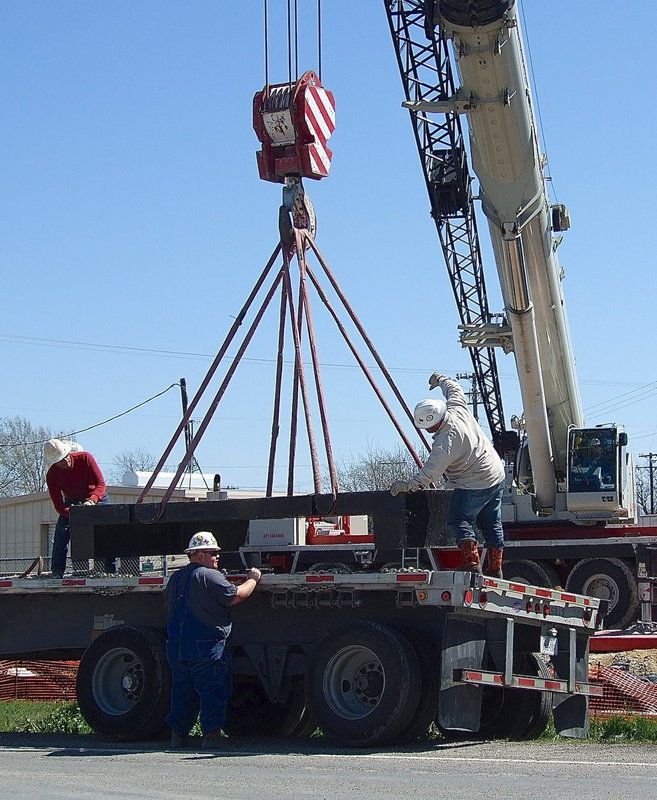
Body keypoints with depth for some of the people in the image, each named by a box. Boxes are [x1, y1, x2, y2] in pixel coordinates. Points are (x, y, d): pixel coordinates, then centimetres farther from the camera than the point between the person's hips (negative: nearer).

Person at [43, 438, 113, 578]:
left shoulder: (85, 458, -27)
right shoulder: (52, 475, -24)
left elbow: (101, 484, -30)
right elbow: (59, 507, -26)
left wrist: (92, 500, -51)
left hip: (97, 499, -1)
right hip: (71, 504, 1)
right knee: (61, 533, -17)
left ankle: (111, 570, -7)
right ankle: (56, 572, -13)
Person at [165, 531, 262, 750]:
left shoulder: (176, 578, 16)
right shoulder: (208, 576, -11)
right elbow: (235, 597, -16)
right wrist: (253, 579, -2)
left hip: (176, 647, 8)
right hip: (207, 648, -8)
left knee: (182, 691, 14)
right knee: (212, 691, -2)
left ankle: (179, 734, 16)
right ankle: (211, 734, -6)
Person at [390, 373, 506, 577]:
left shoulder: (445, 441, -28)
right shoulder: (457, 409, -7)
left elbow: (430, 472, -26)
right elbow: (455, 389, 16)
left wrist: (407, 485, -20)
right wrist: (440, 380, 34)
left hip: (473, 485, -10)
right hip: (497, 477, 10)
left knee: (459, 521, -2)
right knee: (492, 524, 13)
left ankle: (472, 562, -13)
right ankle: (495, 568, 17)